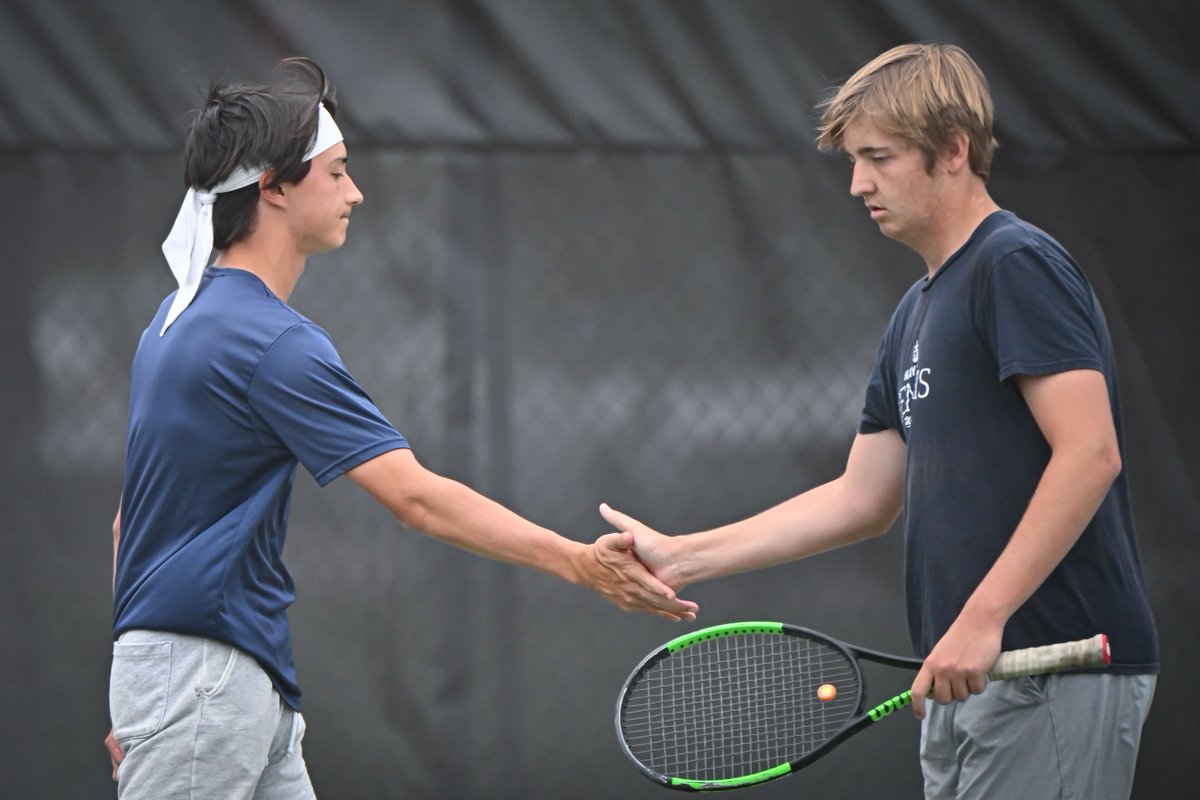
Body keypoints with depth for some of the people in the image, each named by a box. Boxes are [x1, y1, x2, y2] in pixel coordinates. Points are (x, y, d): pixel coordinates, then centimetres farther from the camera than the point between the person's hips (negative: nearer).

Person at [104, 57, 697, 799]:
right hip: (198, 680, -10)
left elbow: (132, 516, 18)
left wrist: (139, 702, 21)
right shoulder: (272, 342, -17)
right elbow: (416, 495, -22)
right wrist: (579, 562, -21)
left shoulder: (180, 317, 14)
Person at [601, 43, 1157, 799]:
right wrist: (681, 558, 18)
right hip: (975, 677, 9)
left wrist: (982, 618, -23)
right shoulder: (919, 312, 20)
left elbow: (1090, 454, -19)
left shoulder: (1017, 266, -10)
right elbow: (864, 499, 22)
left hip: (1056, 675, -9)